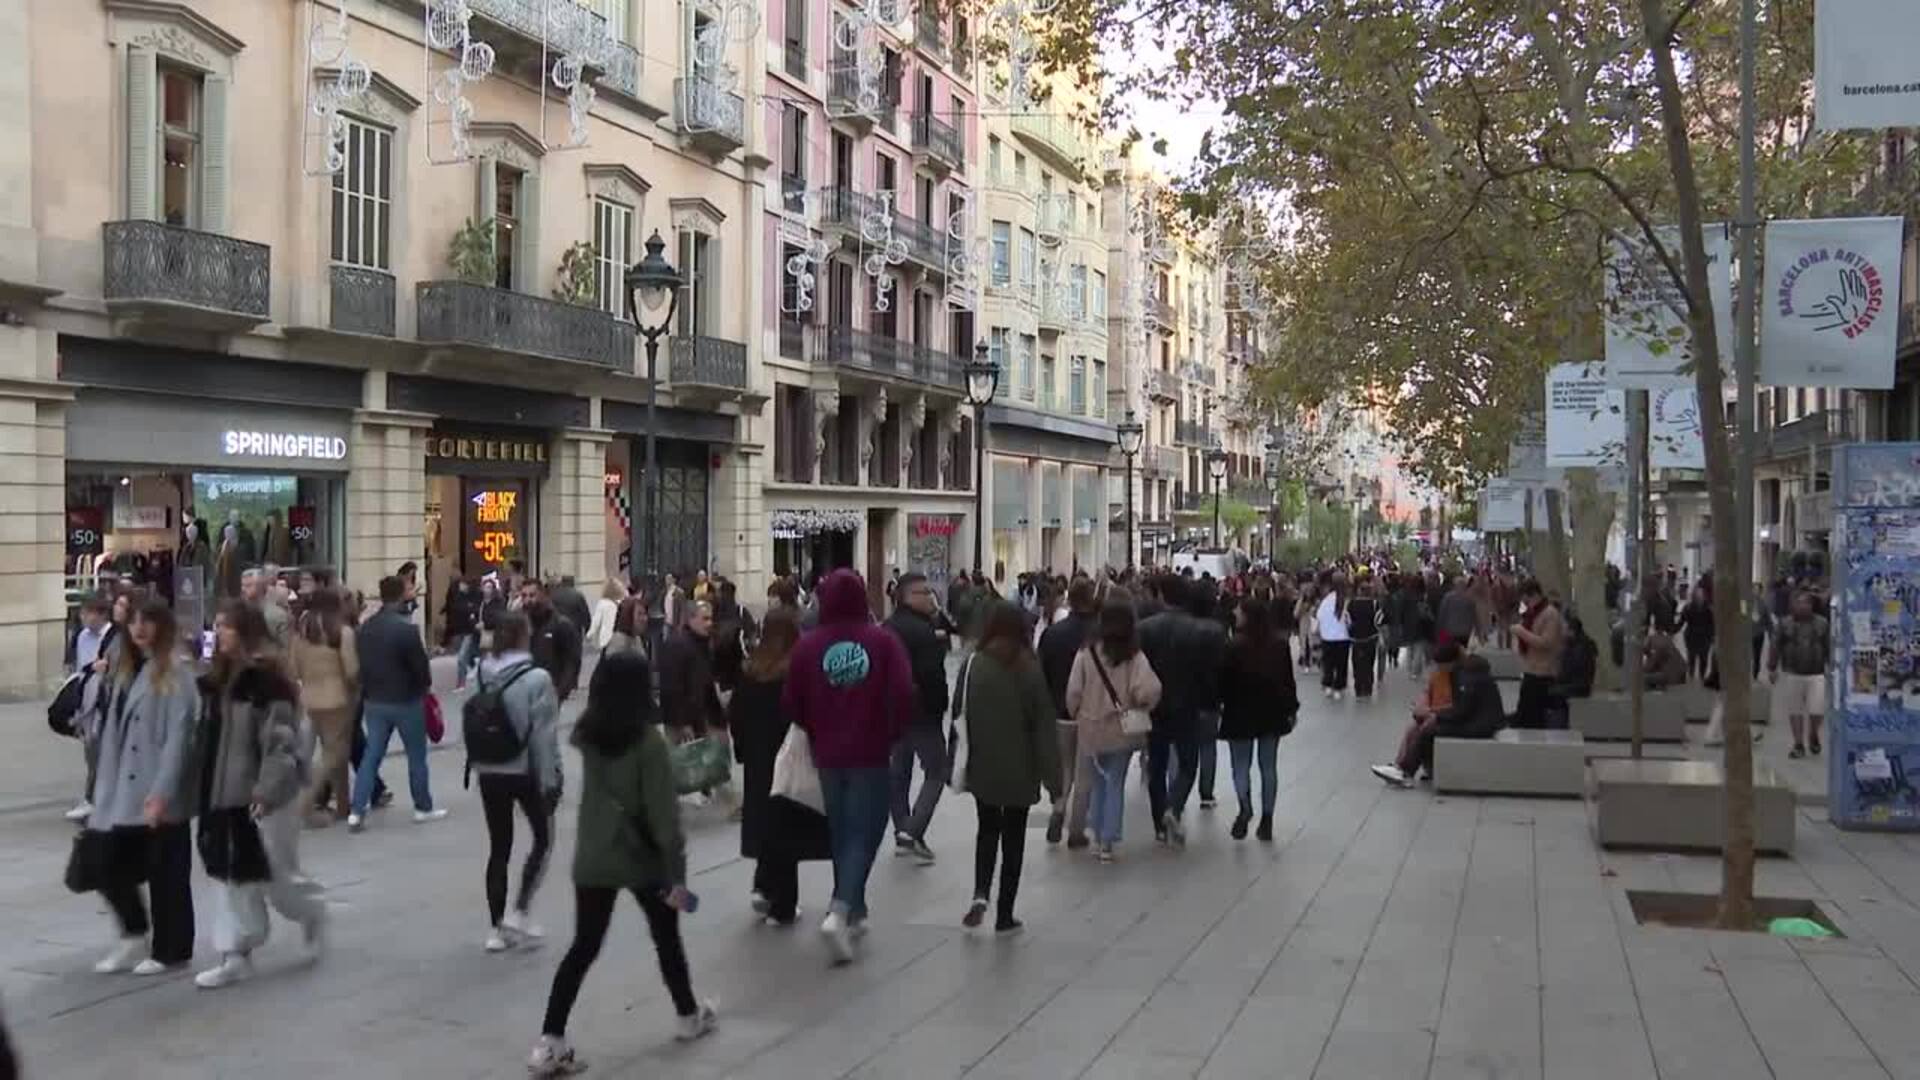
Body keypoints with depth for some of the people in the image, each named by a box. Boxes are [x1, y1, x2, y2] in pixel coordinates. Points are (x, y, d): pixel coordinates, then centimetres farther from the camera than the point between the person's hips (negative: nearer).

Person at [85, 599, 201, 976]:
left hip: (159, 796, -7)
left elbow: (179, 738, -17)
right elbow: (113, 731, 15)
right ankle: (134, 934, 25)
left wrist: (162, 793, -22)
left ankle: (170, 949, 18)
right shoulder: (125, 669, 14)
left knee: (165, 873, 4)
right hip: (122, 791, 7)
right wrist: (104, 788, 12)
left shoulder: (176, 673, -10)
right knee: (109, 863, 5)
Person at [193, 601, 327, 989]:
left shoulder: (267, 678, -17)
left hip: (263, 795, -8)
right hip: (226, 792, 8)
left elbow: (281, 740, -20)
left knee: (276, 872, 3)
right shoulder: (221, 677, 10)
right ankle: (236, 956, 13)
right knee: (231, 873, 8)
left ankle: (313, 914, 31)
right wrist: (208, 789, 16)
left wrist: (268, 789, -23)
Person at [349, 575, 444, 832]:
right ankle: (423, 808, 19)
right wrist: (425, 686, 4)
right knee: (416, 755, 9)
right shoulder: (406, 628, -20)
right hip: (406, 700, -6)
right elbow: (420, 665, -16)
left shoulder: (365, 627, 3)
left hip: (374, 701, 6)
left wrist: (370, 689, 17)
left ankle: (357, 811, 3)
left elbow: (359, 663, 9)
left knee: (371, 755, 9)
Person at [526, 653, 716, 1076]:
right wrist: (677, 872, -14)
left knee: (583, 948, 8)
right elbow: (663, 813, -19)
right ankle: (689, 1015, 36)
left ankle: (550, 1044, 0)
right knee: (667, 938, 18)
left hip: (592, 859, 4)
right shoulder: (649, 741, -19)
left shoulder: (586, 734, -2)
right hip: (642, 859, -4)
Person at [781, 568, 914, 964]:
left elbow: (791, 703, 0)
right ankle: (840, 911, -16)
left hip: (828, 755, 3)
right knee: (864, 832, 1)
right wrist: (892, 734, 3)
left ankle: (854, 911, 25)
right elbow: (903, 696, -15)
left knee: (841, 832, 17)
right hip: (870, 754, -3)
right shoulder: (883, 641, -9)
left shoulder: (808, 644, -5)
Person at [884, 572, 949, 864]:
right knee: (936, 771, 0)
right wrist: (940, 706, -10)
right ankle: (913, 831, -11)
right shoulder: (922, 630, -20)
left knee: (899, 772, 14)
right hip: (921, 712, -8)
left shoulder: (887, 628, 9)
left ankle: (902, 834, 19)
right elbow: (932, 674, -22)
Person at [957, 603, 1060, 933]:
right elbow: (1044, 728, -8)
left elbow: (960, 717, -5)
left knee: (987, 830, 20)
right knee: (1013, 838, 12)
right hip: (1020, 771, -1)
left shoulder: (973, 665, -8)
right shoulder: (1030, 670, -9)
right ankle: (1004, 915, 14)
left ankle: (980, 894, -2)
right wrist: (1053, 778, -4)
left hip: (982, 768, 1)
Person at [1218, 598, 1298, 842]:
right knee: (1268, 766, 10)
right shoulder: (1280, 644, 0)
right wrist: (1291, 708, 13)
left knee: (1241, 765, 5)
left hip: (1241, 713, -4)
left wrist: (1219, 704, 2)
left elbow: (1225, 680, -11)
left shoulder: (1235, 647, -15)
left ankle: (1245, 807, -18)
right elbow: (1288, 679, 5)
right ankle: (1267, 818, 9)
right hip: (1272, 712, 4)